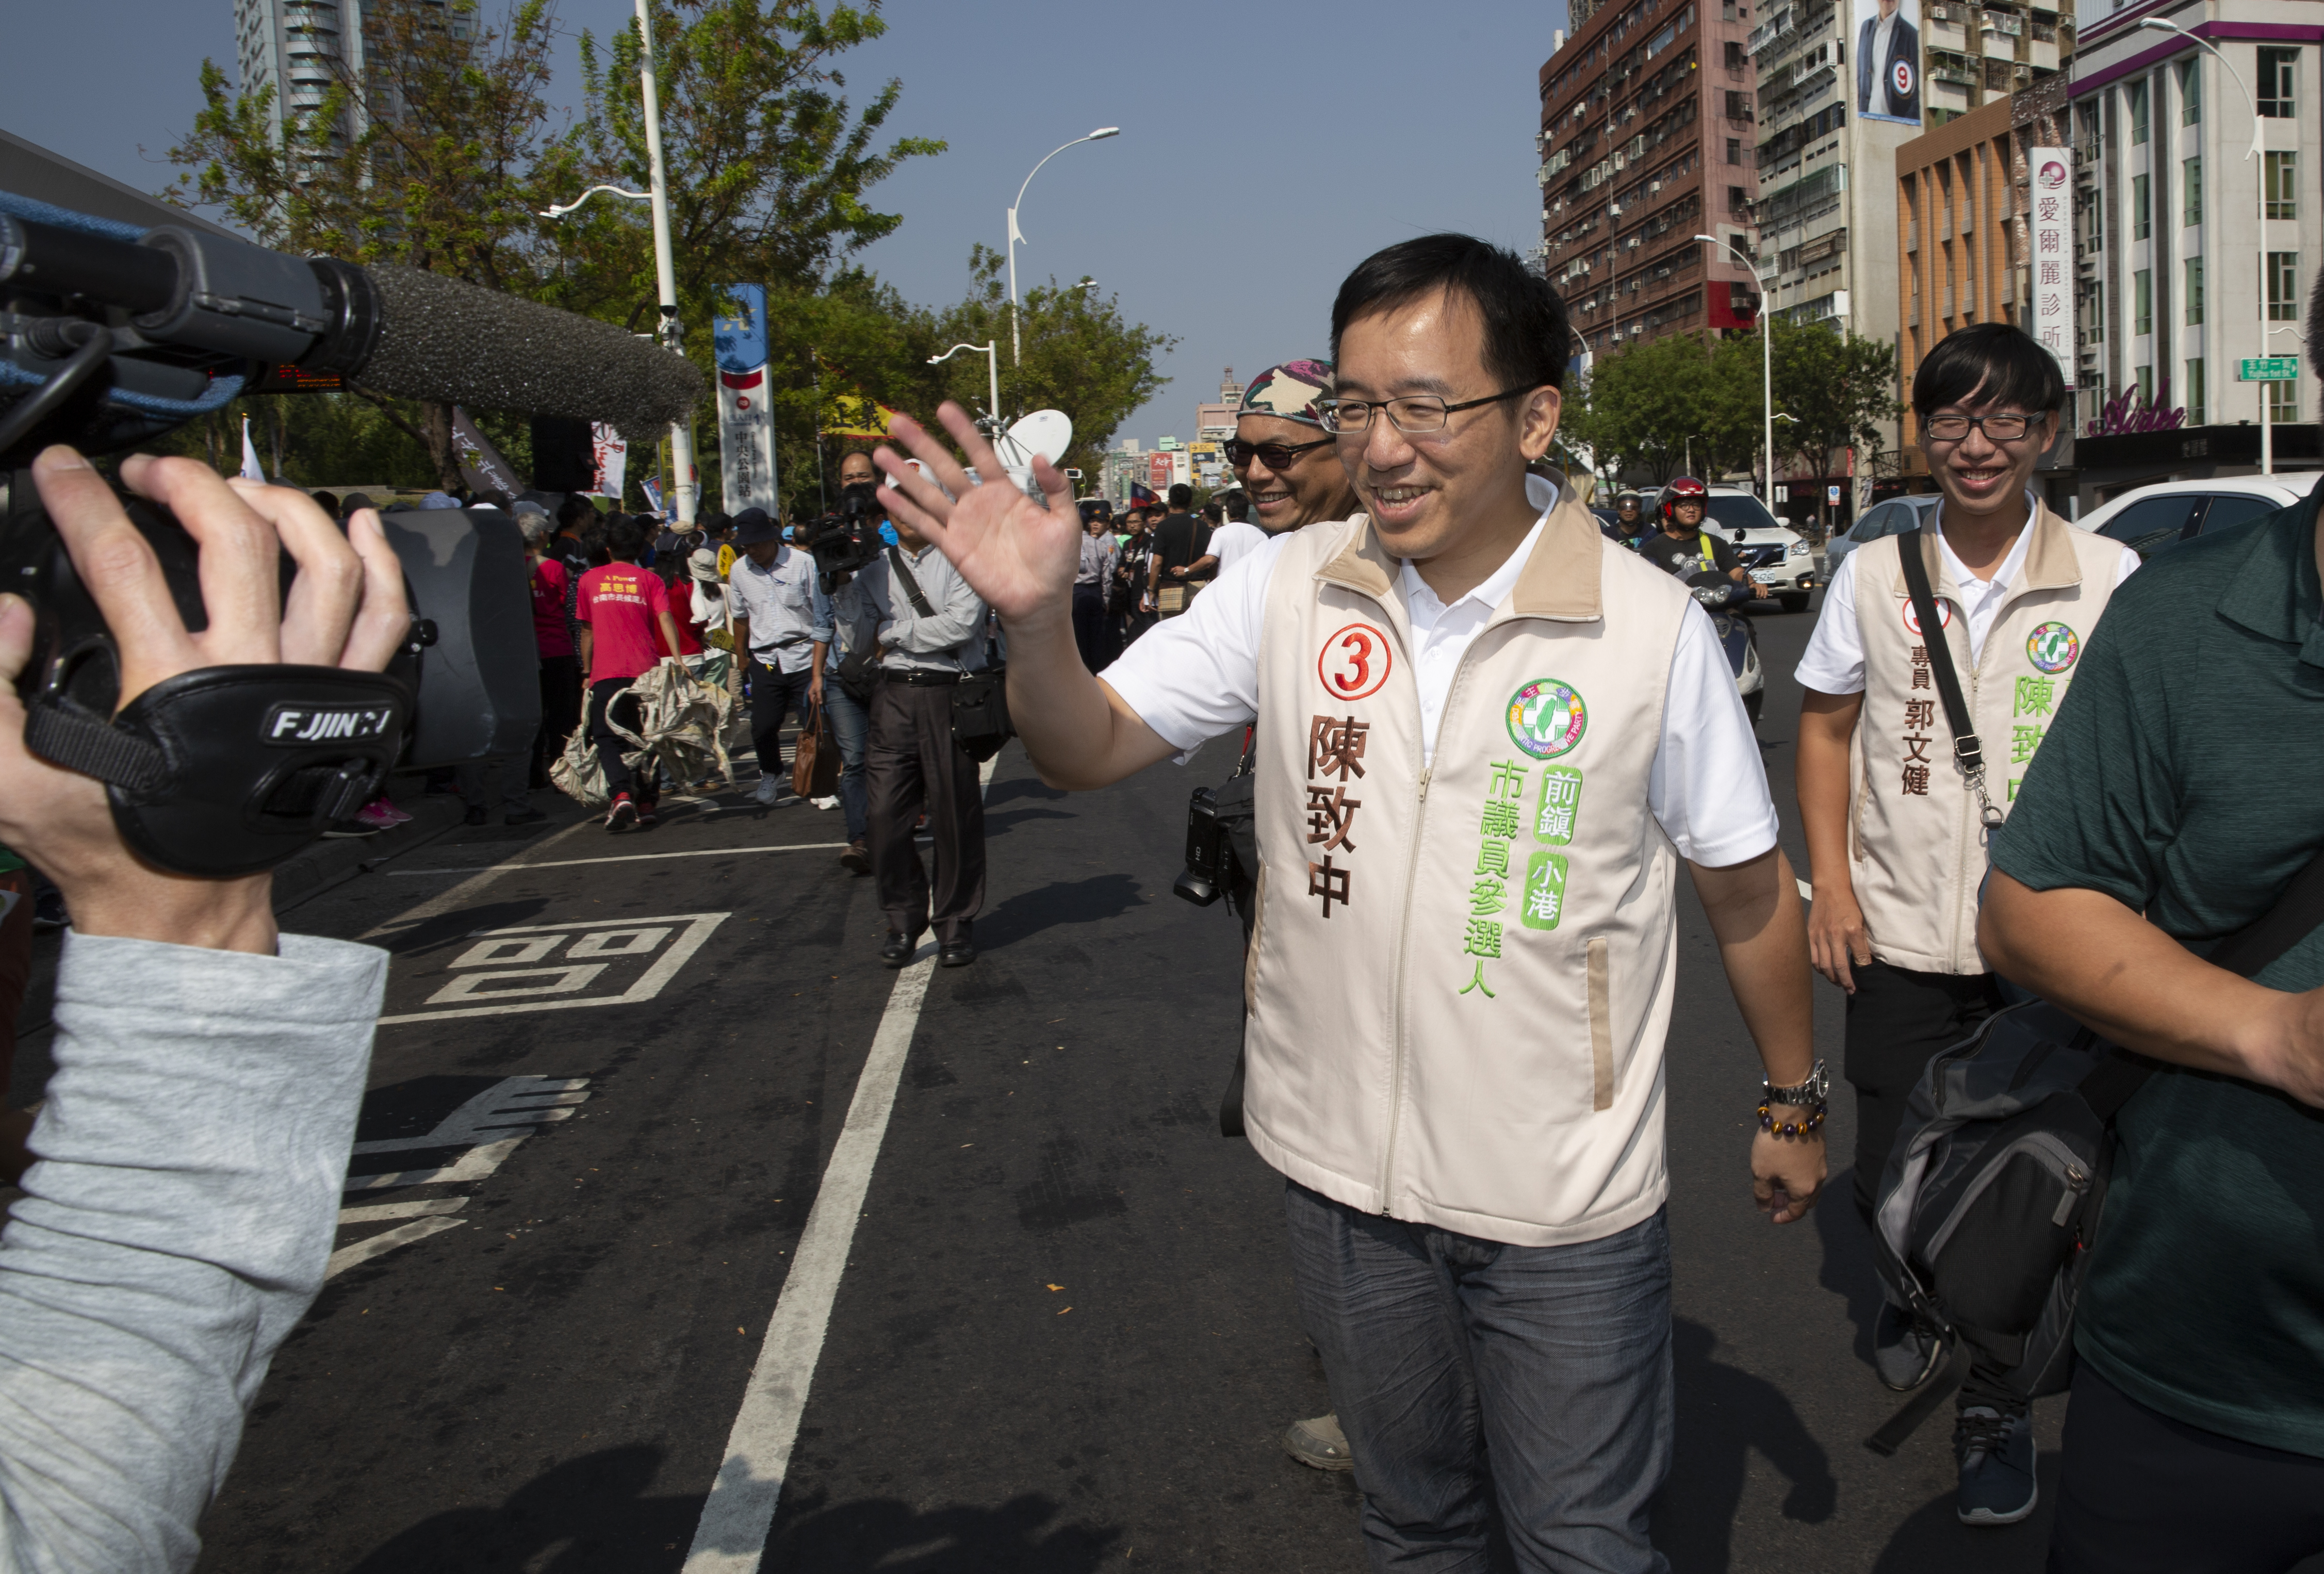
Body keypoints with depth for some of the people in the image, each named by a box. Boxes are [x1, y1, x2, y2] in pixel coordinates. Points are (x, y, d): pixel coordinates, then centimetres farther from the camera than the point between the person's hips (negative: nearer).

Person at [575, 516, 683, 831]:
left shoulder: (590, 580, 10)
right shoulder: (649, 580, 6)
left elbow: (587, 630, 14)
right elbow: (665, 619, -9)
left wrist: (587, 672, 22)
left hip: (606, 673, -1)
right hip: (646, 670, 1)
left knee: (608, 737, 2)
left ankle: (621, 796, -21)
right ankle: (646, 803, 11)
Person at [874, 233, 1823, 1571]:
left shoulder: (1653, 628, -13)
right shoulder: (1291, 587, -7)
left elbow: (1747, 883, -3)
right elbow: (1090, 749, -3)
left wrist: (1793, 1105, 6)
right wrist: (1036, 615, -22)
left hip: (1560, 1207, -3)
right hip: (1339, 1166, 3)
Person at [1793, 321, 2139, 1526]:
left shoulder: (2108, 579, -3)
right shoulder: (1873, 576, 1)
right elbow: (1825, 728, 9)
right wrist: (1831, 879, 0)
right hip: (1903, 939, 1)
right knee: (1887, 1185, 9)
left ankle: (1997, 1402, 30)